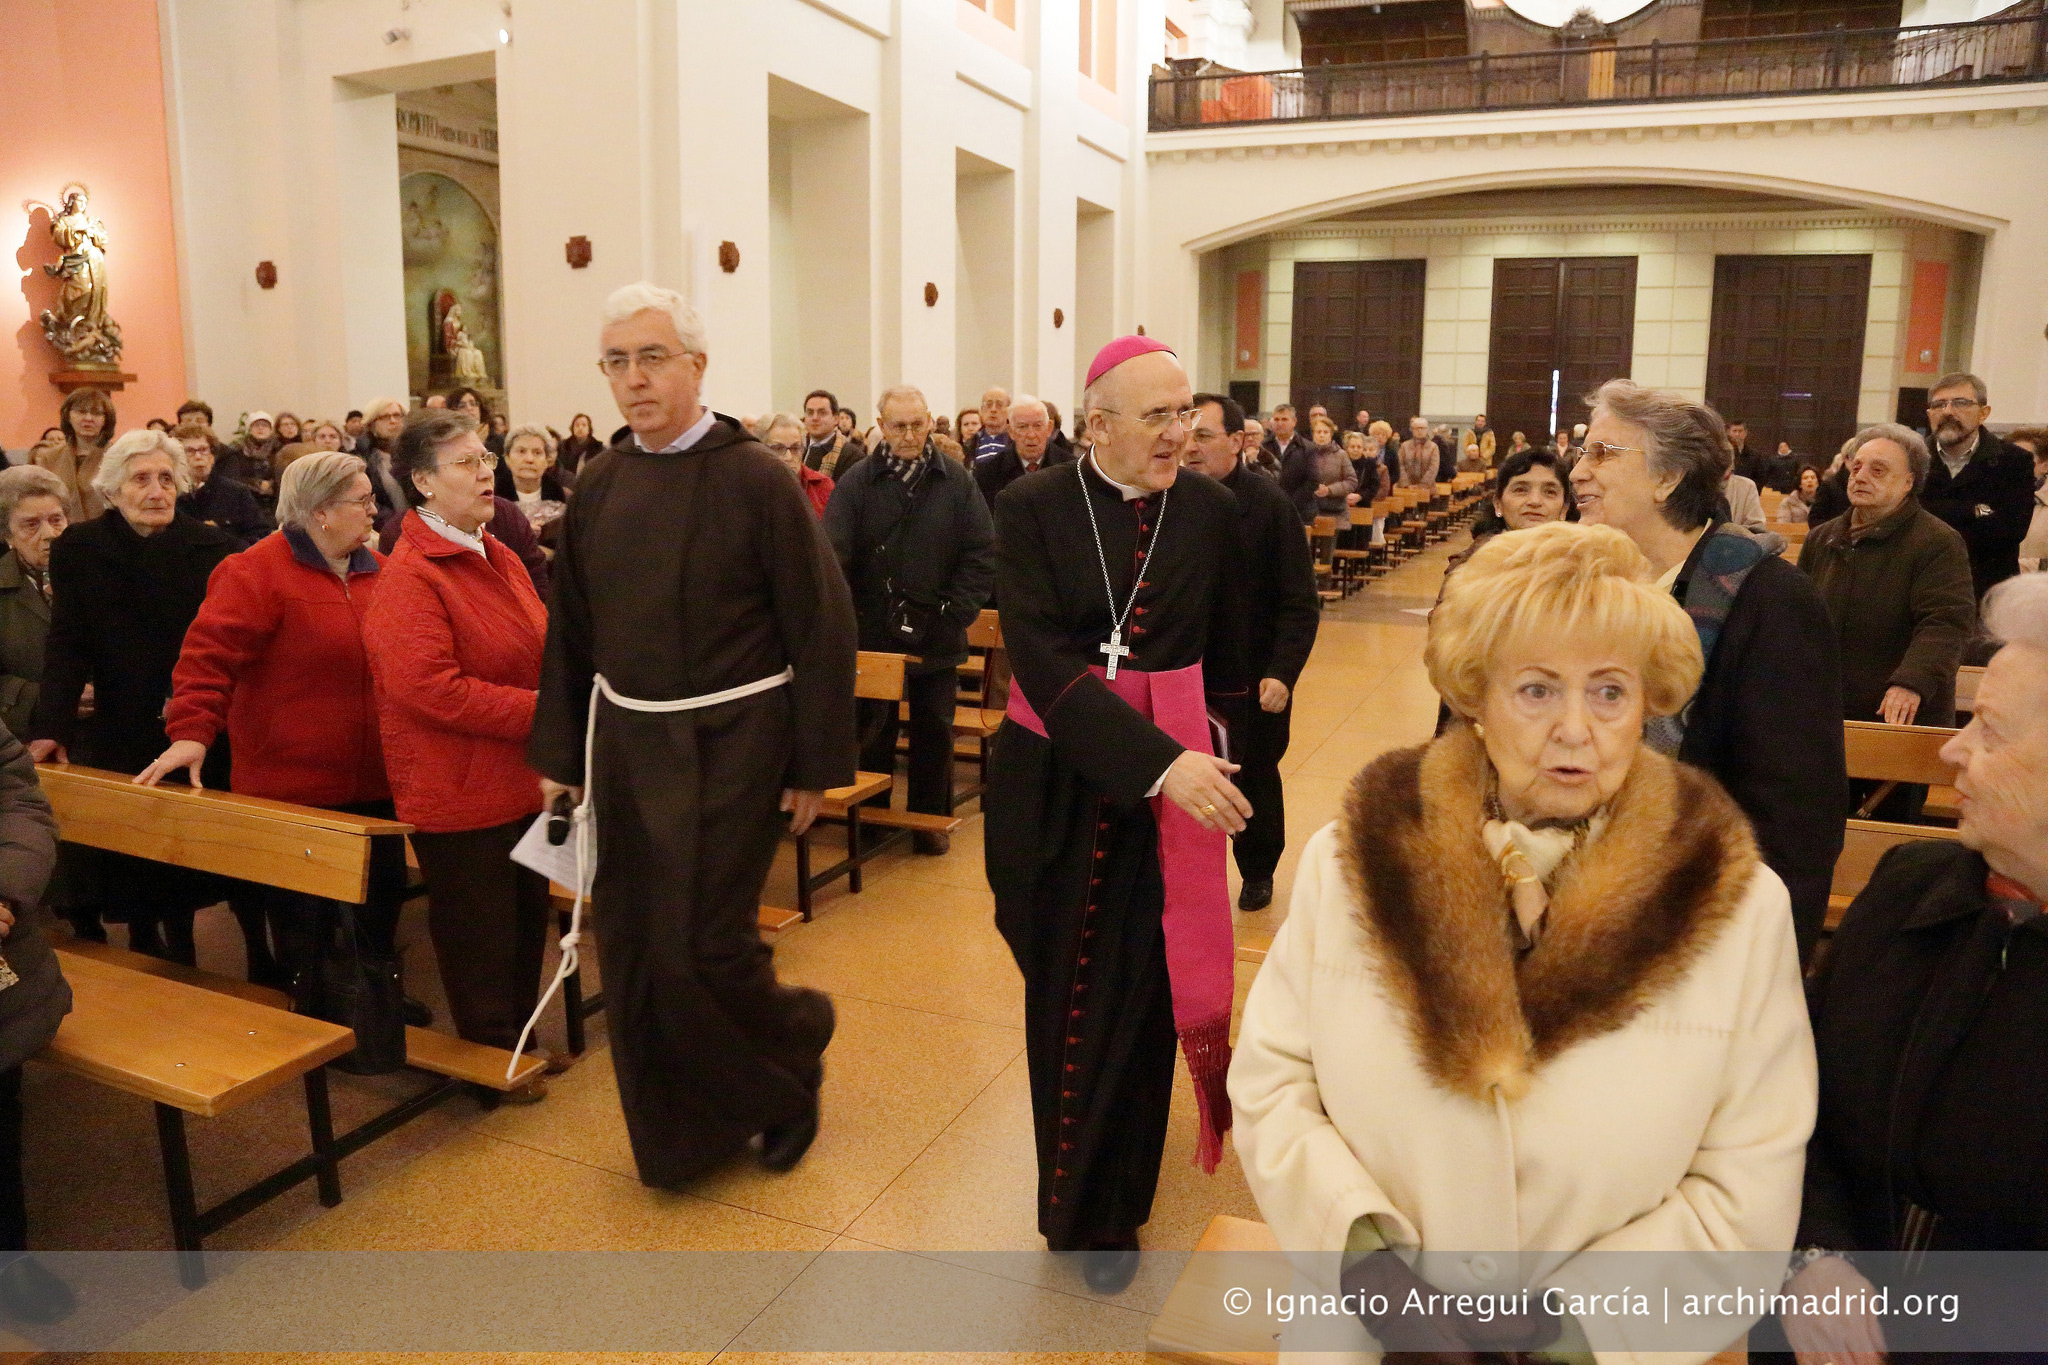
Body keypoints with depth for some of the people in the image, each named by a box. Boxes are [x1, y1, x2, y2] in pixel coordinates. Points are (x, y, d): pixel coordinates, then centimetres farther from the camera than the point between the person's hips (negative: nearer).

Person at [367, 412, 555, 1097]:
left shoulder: (498, 556, 9)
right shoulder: (409, 577, -18)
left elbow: (537, 648, 21)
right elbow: (429, 689, -27)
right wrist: (539, 711, -24)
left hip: (520, 780, 9)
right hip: (457, 790, -8)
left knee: (528, 917, 20)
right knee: (478, 932, 8)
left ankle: (519, 1039, 38)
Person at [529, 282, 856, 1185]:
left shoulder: (754, 478, -11)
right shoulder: (599, 486, 5)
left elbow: (822, 625, -10)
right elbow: (570, 631, 11)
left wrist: (816, 764, -11)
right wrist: (558, 754, 10)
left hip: (730, 742, -5)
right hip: (624, 741, 5)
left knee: (702, 945, -3)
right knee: (632, 943, 10)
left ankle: (797, 1043, 30)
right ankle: (676, 1134, 31)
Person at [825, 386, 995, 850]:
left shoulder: (956, 481, 0)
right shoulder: (857, 482, -4)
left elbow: (982, 552, -1)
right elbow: (833, 552, -12)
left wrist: (958, 610, -8)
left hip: (937, 636, 1)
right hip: (873, 632, -1)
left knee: (934, 728, 11)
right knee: (873, 728, 11)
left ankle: (931, 819, 24)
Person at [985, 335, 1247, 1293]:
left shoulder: (1210, 512, -3)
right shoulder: (1034, 509, -9)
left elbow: (1224, 656, 9)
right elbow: (1042, 658, -20)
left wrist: (1206, 757, 18)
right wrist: (1158, 762, -29)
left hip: (1174, 774, 1)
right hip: (1055, 776, 0)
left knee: (1132, 992, 7)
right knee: (1058, 987, 13)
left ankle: (1102, 1210, 28)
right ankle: (1078, 1188, 40)